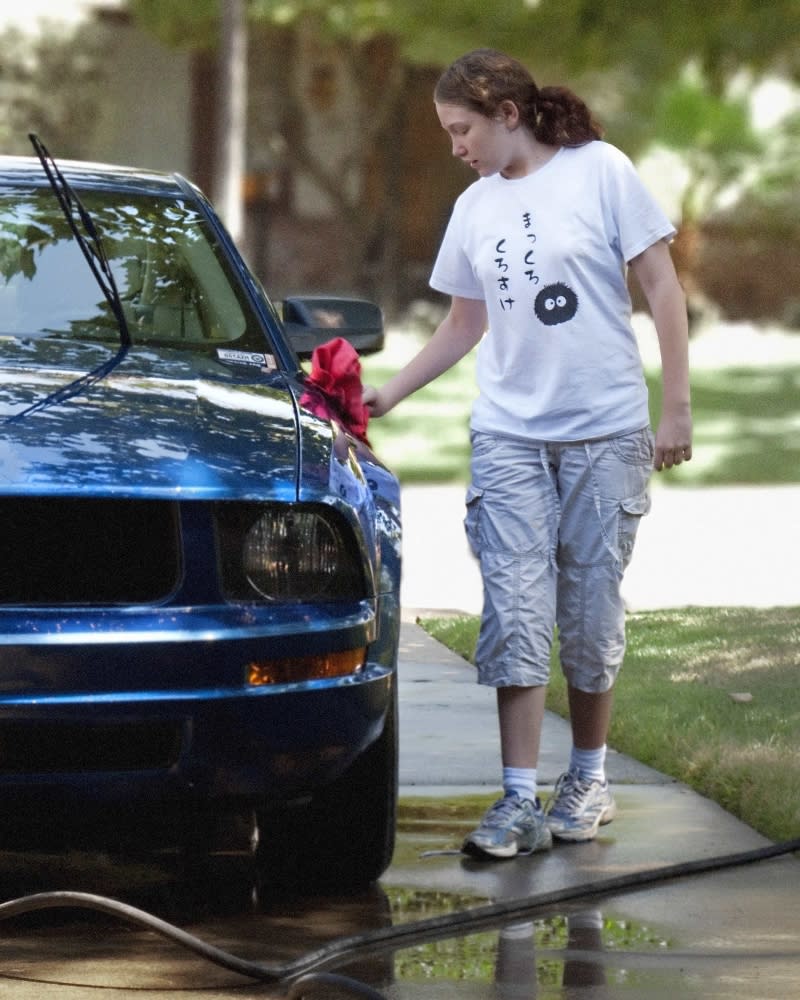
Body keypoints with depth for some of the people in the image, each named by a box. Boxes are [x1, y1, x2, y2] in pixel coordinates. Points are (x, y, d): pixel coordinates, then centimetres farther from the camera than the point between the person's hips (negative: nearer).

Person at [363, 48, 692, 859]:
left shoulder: (599, 171, -4)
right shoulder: (475, 209, 10)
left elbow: (661, 290, -3)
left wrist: (676, 406, -7)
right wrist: (385, 396, 11)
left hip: (604, 431, -3)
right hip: (509, 436, 3)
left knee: (590, 610, 2)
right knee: (515, 615, -6)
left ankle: (588, 778, 18)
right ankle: (519, 800, -7)